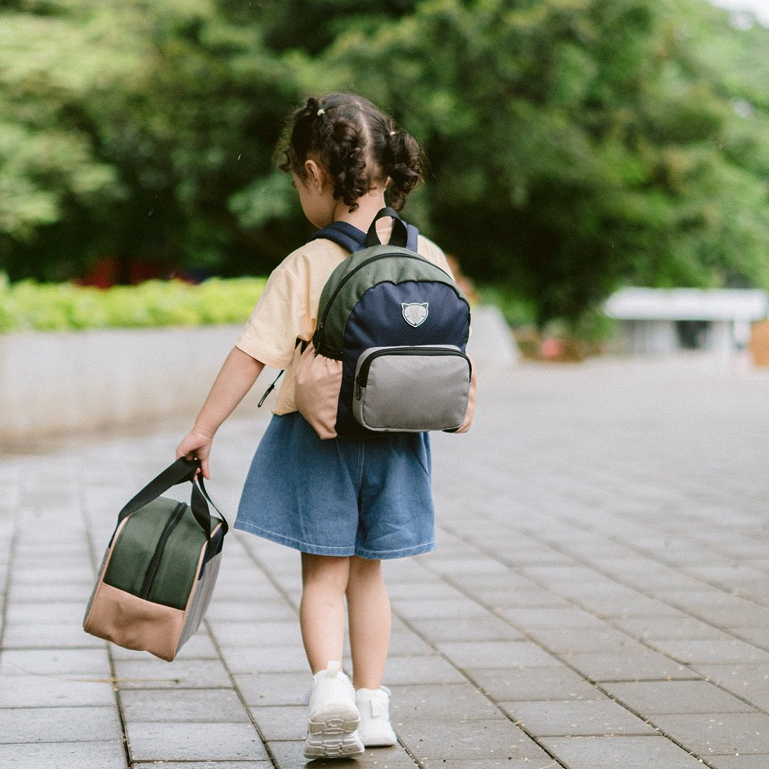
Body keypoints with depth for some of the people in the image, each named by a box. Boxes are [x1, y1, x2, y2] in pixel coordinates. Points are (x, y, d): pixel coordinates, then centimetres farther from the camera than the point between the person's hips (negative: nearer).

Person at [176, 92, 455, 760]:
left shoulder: (307, 266, -14)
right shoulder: (428, 258, -2)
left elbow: (253, 353, -12)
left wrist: (204, 429, -5)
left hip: (318, 435, -3)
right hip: (396, 439, 4)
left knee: (323, 576, 6)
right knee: (367, 573, 16)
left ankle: (329, 680, -16)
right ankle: (371, 703, 18)